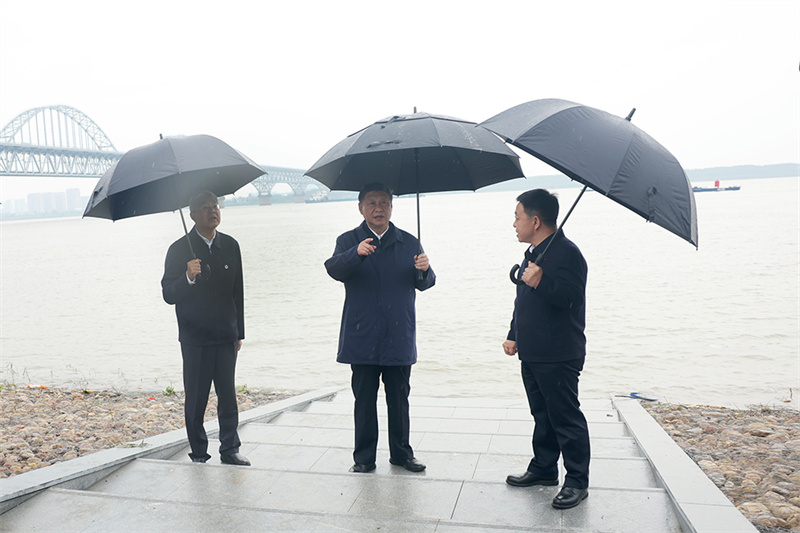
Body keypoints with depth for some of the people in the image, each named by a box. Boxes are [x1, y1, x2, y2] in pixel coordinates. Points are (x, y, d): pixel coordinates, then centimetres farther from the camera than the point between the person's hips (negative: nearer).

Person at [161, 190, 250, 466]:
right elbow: (168, 294, -6)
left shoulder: (230, 245, 8)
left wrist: (239, 332, 12)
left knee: (228, 396, 4)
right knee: (196, 398, 5)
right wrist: (188, 278, -26)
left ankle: (230, 449, 17)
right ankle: (198, 453, 19)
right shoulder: (179, 249, -3)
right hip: (195, 337, -2)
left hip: (226, 336, 3)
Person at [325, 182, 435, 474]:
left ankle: (401, 452, 25)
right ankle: (364, 457, 18)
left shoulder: (408, 242, 10)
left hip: (400, 337, 2)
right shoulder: (349, 241, 4)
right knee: (364, 399, 5)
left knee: (399, 398, 10)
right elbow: (334, 269, -15)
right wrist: (356, 253, -35)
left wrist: (424, 270, -18)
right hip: (363, 337, -1)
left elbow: (425, 283, 6)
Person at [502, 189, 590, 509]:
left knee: (566, 418, -1)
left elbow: (573, 298, -24)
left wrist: (541, 283, -34)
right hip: (531, 353, 10)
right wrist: (514, 336, 20)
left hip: (559, 357, -9)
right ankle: (544, 468, 32)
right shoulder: (533, 253, 16)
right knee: (542, 415, 19)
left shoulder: (566, 252, -14)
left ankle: (577, 481, 10)